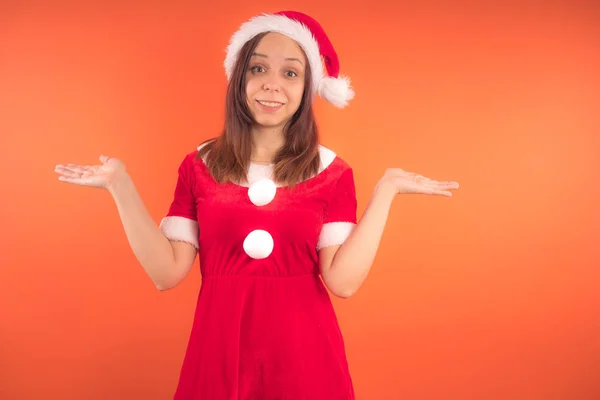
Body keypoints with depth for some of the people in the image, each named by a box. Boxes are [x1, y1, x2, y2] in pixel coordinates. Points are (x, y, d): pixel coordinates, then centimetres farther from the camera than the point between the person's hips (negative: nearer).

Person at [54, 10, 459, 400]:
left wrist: (385, 190, -16)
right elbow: (168, 272, -5)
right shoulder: (199, 165, 0)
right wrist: (121, 185, -9)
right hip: (220, 353, 1)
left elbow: (343, 280, -13)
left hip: (303, 355, -1)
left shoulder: (332, 171, -3)